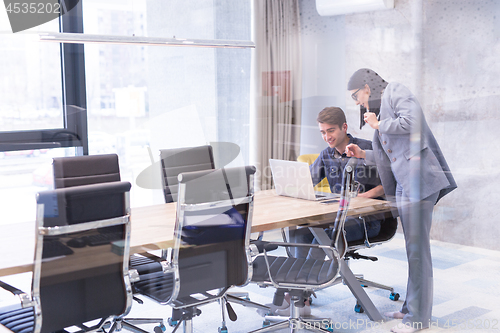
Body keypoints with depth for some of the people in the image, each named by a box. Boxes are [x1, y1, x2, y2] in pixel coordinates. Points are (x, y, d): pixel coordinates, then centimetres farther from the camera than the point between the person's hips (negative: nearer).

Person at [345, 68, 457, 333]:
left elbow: (412, 121, -19)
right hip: (404, 184, 10)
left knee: (417, 249, -6)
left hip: (419, 180, -10)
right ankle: (411, 307, 22)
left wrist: (379, 125, -6)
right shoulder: (380, 109, 23)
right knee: (413, 247, 14)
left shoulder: (396, 92, 0)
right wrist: (363, 154, 18)